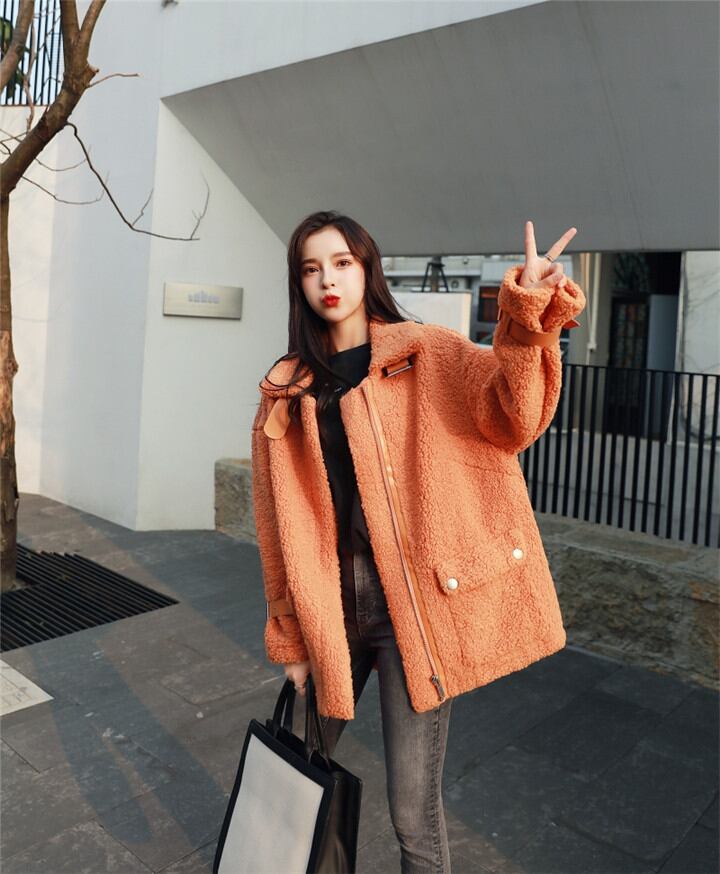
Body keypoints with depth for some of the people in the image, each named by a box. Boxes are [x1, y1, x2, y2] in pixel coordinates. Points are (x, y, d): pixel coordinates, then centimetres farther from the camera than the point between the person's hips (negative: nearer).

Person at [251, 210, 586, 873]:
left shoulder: (429, 356, 0)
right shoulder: (286, 394, 7)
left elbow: (512, 418, -18)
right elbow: (280, 526, 7)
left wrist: (526, 319, -35)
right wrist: (290, 638, 9)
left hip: (414, 601, -3)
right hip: (328, 607, 4)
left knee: (413, 810, 1)